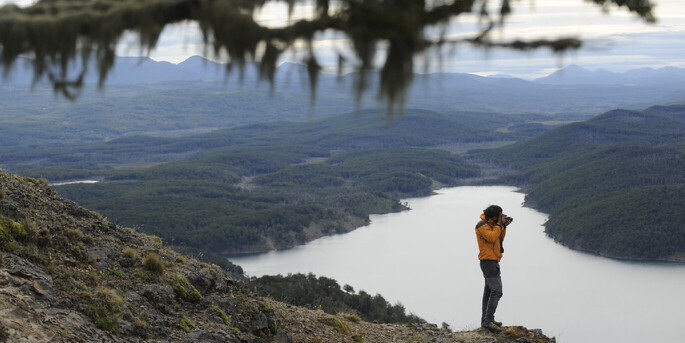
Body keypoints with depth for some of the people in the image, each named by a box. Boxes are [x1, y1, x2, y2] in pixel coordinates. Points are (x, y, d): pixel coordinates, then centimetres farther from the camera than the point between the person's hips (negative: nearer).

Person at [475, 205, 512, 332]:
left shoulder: (491, 224, 15)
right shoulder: (482, 225, -14)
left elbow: (500, 239, 17)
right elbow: (492, 237, -25)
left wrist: (503, 227, 4)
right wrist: (499, 224, -16)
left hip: (492, 261, 11)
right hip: (488, 261, -11)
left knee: (489, 290, 13)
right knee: (496, 291, -16)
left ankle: (485, 320, 19)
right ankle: (488, 320, -19)